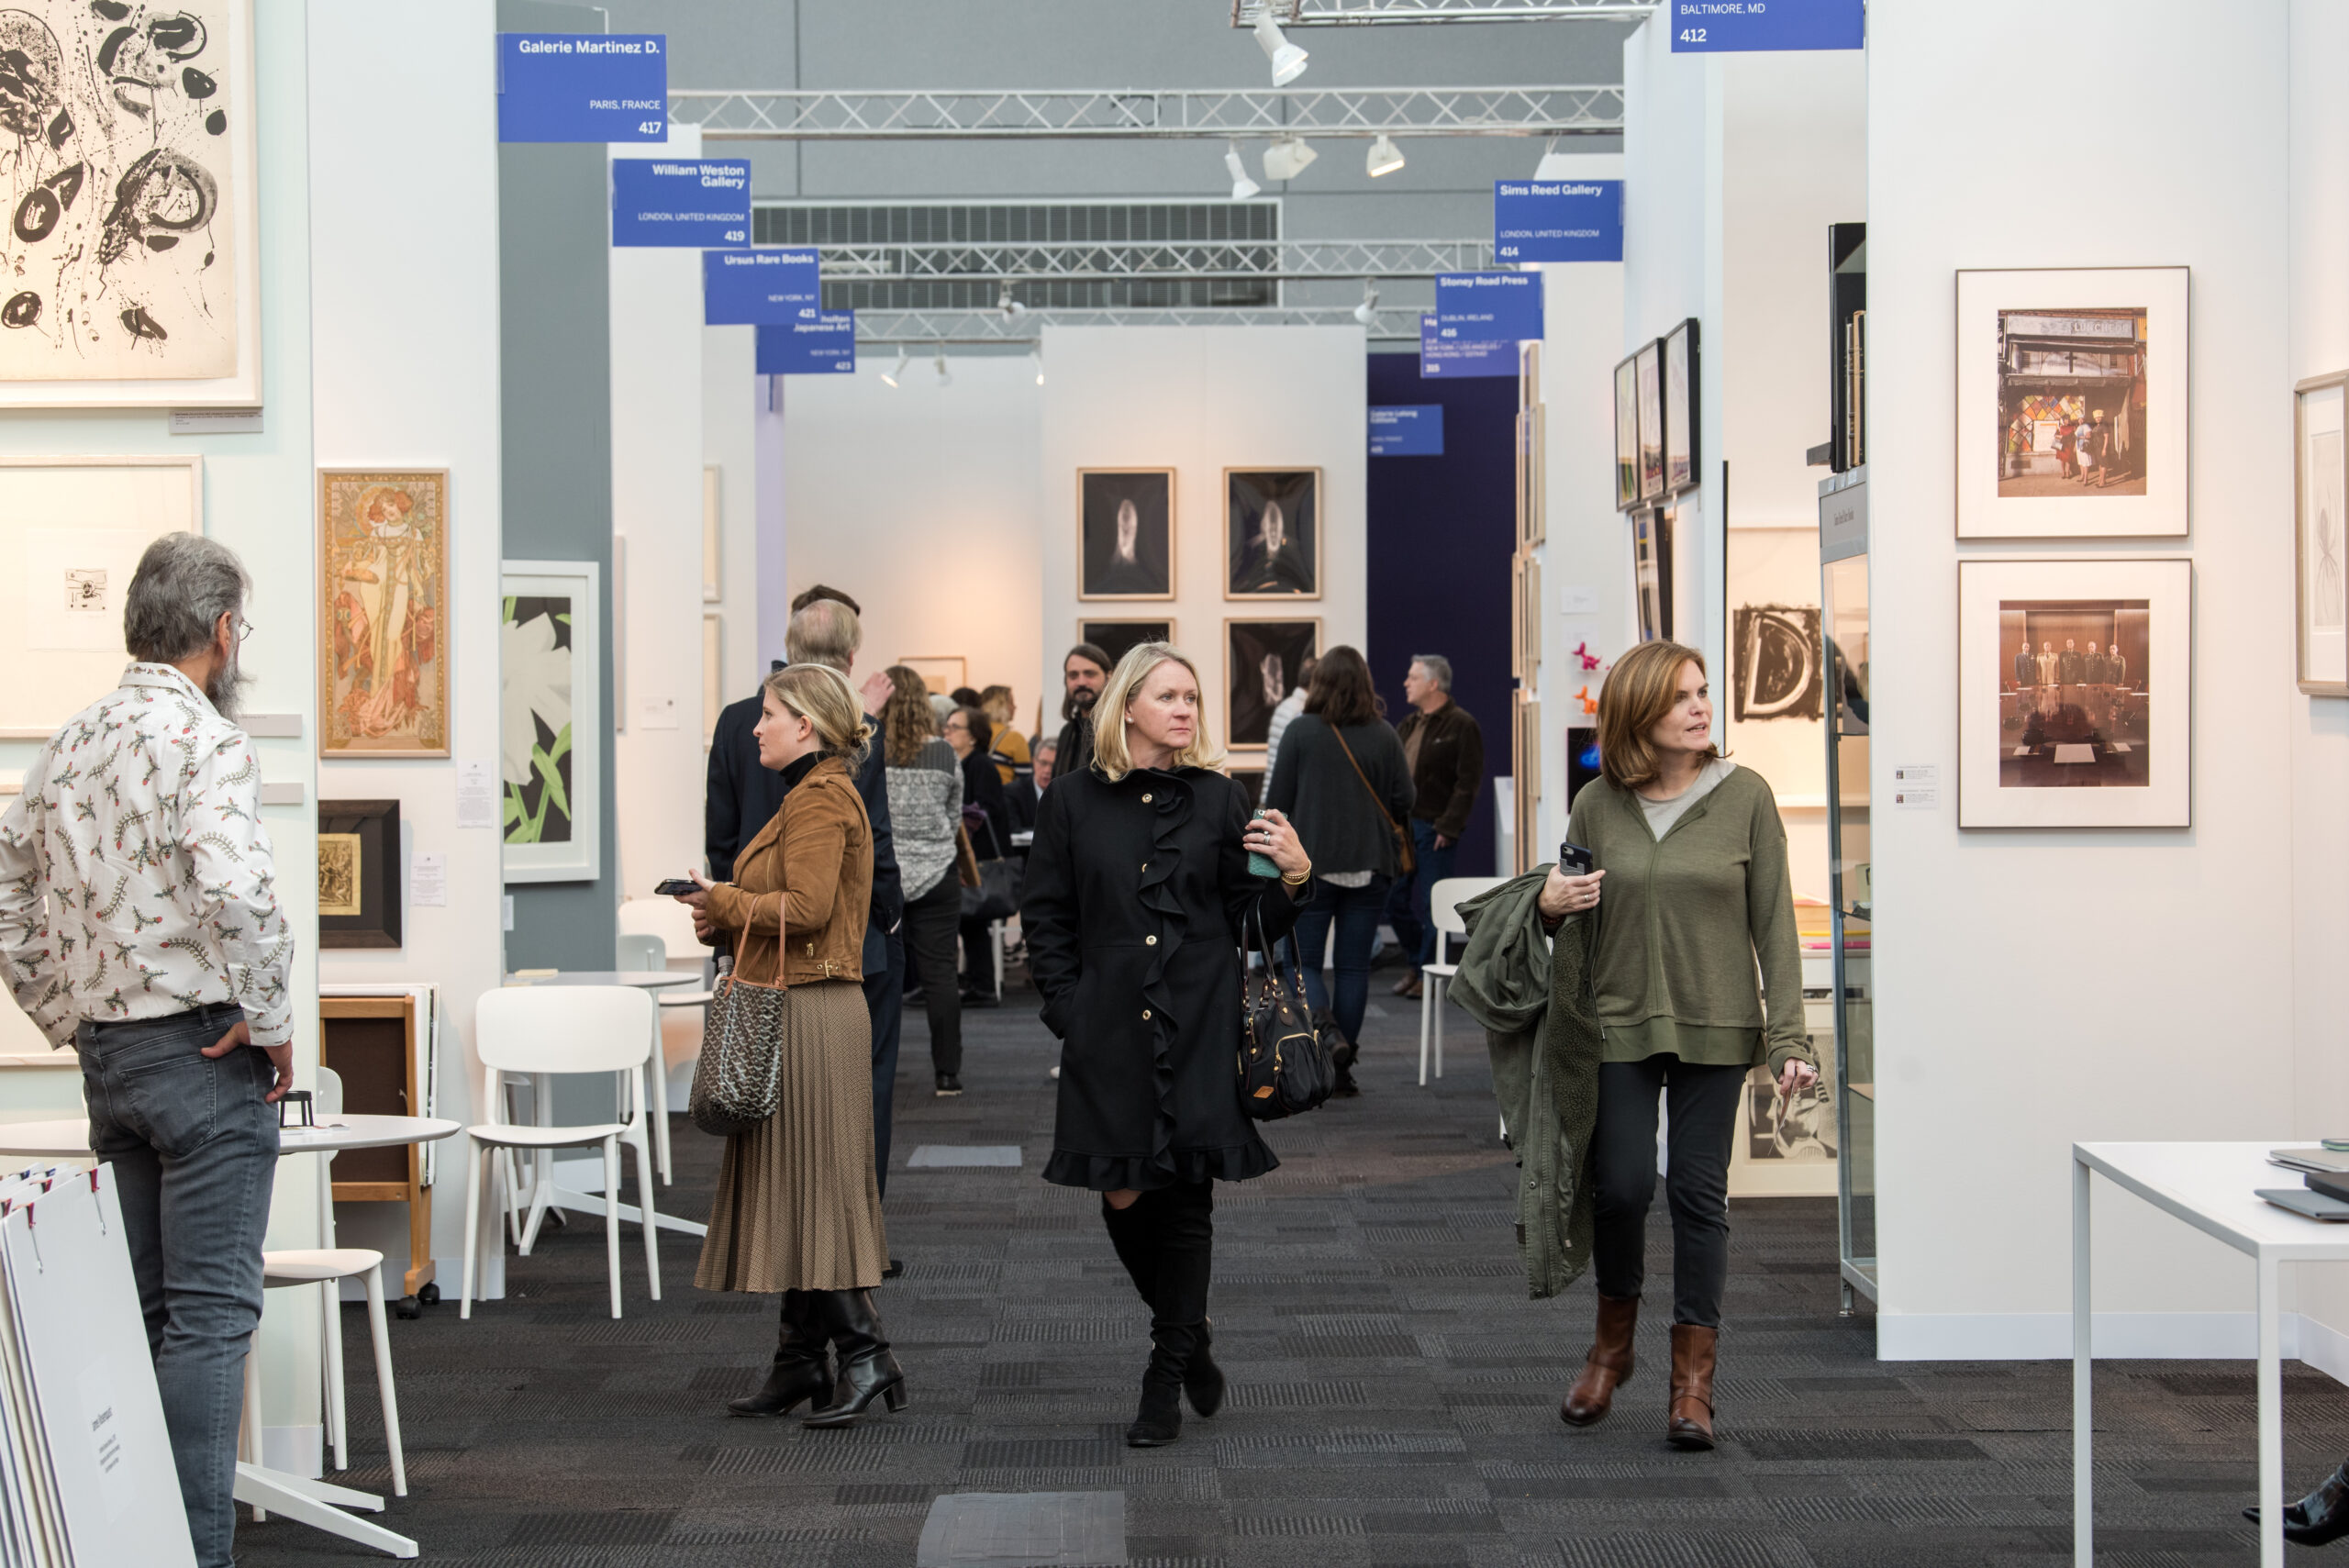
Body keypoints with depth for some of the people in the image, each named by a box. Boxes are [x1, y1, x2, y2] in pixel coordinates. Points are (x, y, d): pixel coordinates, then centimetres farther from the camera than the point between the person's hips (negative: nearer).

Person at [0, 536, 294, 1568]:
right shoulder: (203, 737, -13)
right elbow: (236, 889, -28)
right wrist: (271, 1018, -16)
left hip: (105, 1055, 8)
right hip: (203, 1052, -8)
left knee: (138, 1309, 15)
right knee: (211, 1312, -5)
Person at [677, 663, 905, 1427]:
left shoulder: (821, 798, -13)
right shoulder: (813, 794, 19)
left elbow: (806, 906, -23)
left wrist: (723, 901, -10)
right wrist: (724, 913, 7)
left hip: (809, 1014, -10)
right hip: (793, 1009, 10)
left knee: (809, 1186, -7)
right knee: (792, 1189, 12)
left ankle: (864, 1352, -4)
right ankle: (800, 1363, 17)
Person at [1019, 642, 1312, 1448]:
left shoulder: (1217, 799, 5)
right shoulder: (1073, 800, 5)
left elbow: (1251, 923, 5)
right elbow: (1045, 918, 9)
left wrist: (1293, 875, -14)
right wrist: (1068, 1010, 0)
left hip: (1200, 1027, 0)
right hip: (1110, 1030, 1)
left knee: (1186, 1200, 0)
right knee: (1123, 1198, 2)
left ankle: (1166, 1379, 13)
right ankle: (1191, 1339, 28)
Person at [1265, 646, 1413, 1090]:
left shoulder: (1301, 731, -7)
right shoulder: (1383, 734, -1)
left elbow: (1277, 799, -4)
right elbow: (1405, 800, -1)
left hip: (1312, 864, -2)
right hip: (1369, 865, 2)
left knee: (1305, 959, 8)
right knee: (1354, 964, 9)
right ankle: (1342, 1067, 10)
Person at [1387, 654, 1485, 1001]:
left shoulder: (1461, 726, -9)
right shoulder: (1408, 724, 15)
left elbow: (1469, 783, -14)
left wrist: (1449, 826, -17)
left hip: (1435, 827, -8)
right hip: (1402, 823, 8)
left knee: (1432, 903, -2)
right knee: (1394, 898, 10)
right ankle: (1415, 962, 26)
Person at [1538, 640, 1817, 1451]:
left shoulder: (1744, 796, -2)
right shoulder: (1598, 805, 1)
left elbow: (1773, 922, -2)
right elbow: (1571, 907, 14)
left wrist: (1788, 1036, -7)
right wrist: (1549, 904, -10)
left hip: (1715, 1027, -1)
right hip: (1620, 1026, 1)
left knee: (1699, 1193, 2)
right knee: (1620, 1187, -2)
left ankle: (1693, 1379, 12)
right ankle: (1612, 1345, 23)